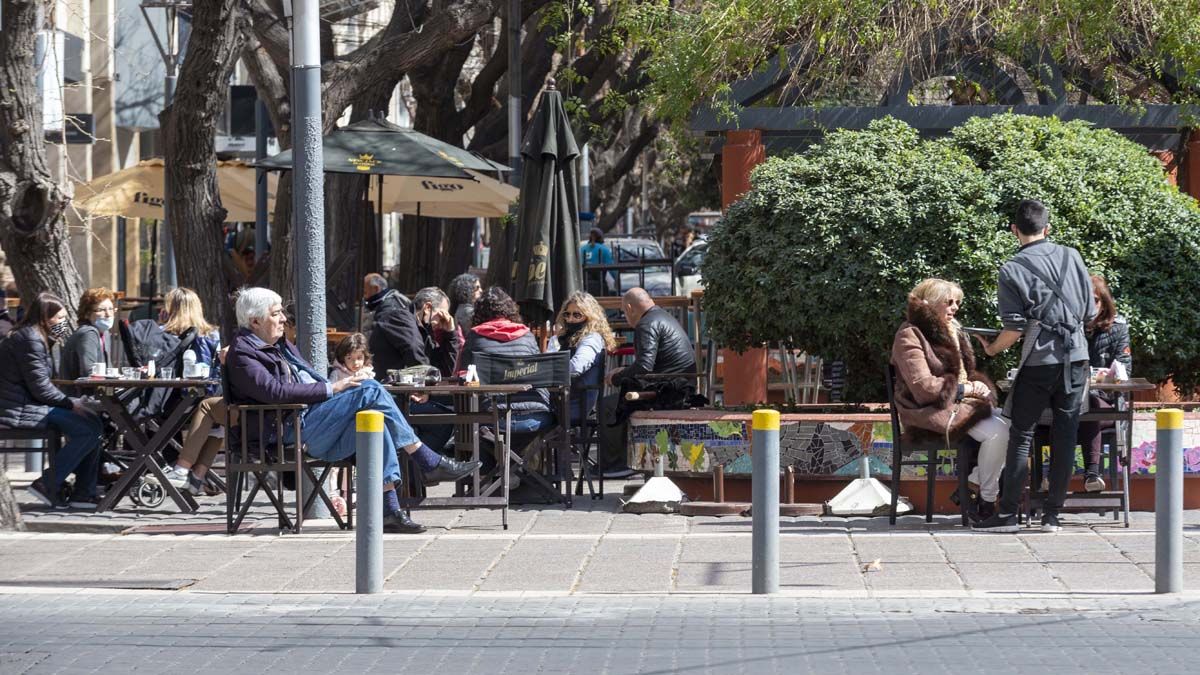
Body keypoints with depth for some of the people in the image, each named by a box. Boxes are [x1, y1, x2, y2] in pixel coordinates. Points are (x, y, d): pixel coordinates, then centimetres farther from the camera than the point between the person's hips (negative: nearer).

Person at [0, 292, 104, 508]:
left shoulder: (36, 336, 19)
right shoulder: (30, 339, -15)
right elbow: (40, 387, -18)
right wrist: (71, 404, -9)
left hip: (28, 404, 11)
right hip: (19, 411, -11)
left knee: (92, 423, 9)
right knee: (89, 430, -18)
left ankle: (83, 493, 4)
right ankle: (47, 484, -12)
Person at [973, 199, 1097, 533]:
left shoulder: (1012, 270, -5)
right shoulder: (1072, 257, 5)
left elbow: (1014, 329, -9)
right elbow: (1090, 313, 9)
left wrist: (992, 349, 10)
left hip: (1040, 362, -4)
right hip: (1077, 358, 4)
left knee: (1021, 436, 3)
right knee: (1065, 436, 6)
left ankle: (1008, 514, 2)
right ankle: (1052, 515, 8)